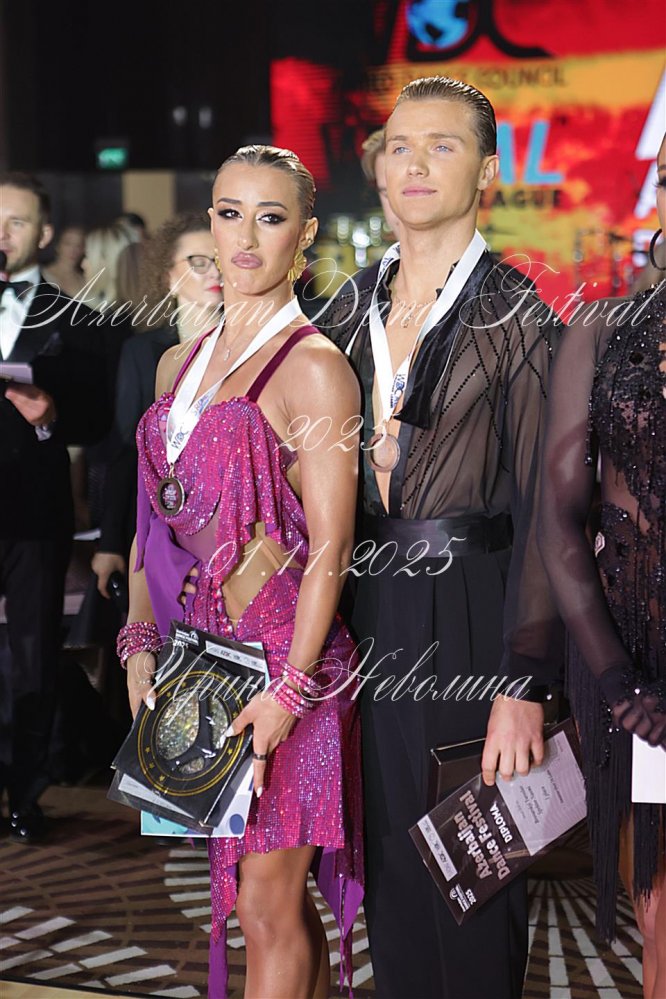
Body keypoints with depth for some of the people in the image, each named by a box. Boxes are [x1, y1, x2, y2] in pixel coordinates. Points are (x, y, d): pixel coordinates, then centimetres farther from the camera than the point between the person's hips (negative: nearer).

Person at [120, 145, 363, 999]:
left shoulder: (313, 367, -9)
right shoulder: (179, 364, 13)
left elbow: (329, 546, -13)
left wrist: (290, 689, -17)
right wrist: (141, 640, 7)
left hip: (279, 654, -7)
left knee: (269, 906, -3)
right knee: (274, 899, 13)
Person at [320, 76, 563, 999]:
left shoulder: (514, 313, -7)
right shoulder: (350, 311, 10)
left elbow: (541, 506, -12)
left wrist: (524, 683, -18)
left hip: (469, 606, -5)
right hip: (367, 609, 5)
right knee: (391, 857, 11)